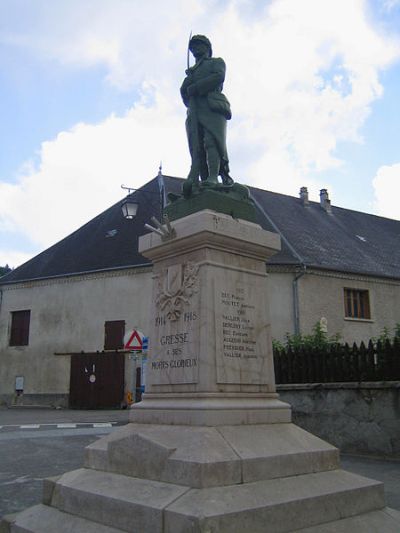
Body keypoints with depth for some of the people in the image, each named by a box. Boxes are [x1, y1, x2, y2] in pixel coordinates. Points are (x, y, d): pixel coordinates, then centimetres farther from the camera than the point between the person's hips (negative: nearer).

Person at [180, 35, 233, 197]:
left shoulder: (217, 62, 23)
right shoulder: (191, 71, 38)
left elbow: (218, 77, 0)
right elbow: (184, 92, 23)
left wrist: (194, 88, -1)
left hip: (212, 107, -4)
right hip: (194, 112, 4)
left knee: (211, 142, -23)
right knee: (197, 147, -13)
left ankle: (213, 177, -35)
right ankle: (194, 182, -27)